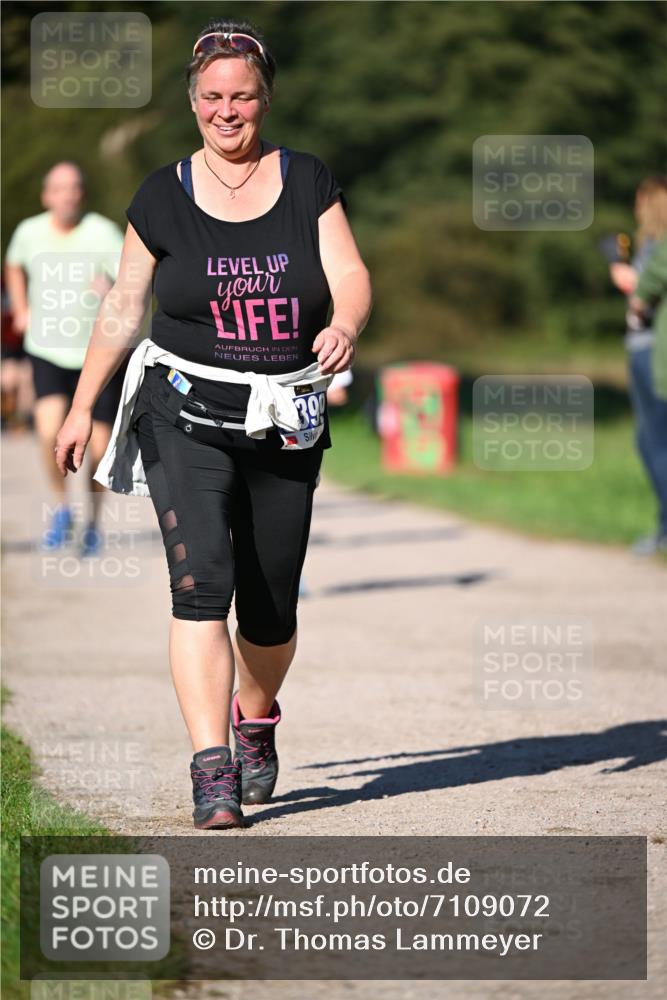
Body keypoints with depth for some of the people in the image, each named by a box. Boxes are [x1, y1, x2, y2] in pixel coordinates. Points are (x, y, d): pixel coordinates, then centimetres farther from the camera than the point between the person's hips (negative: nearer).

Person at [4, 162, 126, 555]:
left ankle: (94, 522, 26)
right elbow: (15, 264, 23)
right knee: (51, 431, -20)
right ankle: (62, 509, 5)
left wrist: (115, 288, -43)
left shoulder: (104, 234, -14)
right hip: (48, 349, 2)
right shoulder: (29, 232, -1)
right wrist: (21, 310, 14)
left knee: (99, 447, 1)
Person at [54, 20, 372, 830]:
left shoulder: (308, 183, 4)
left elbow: (350, 274, -5)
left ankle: (256, 719, 38)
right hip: (186, 417, -1)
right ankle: (211, 767, -20)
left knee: (270, 606, 7)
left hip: (286, 425, 2)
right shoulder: (164, 196, 2)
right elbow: (123, 305, 8)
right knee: (201, 582, -19)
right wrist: (82, 404, 10)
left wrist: (344, 325, -28)